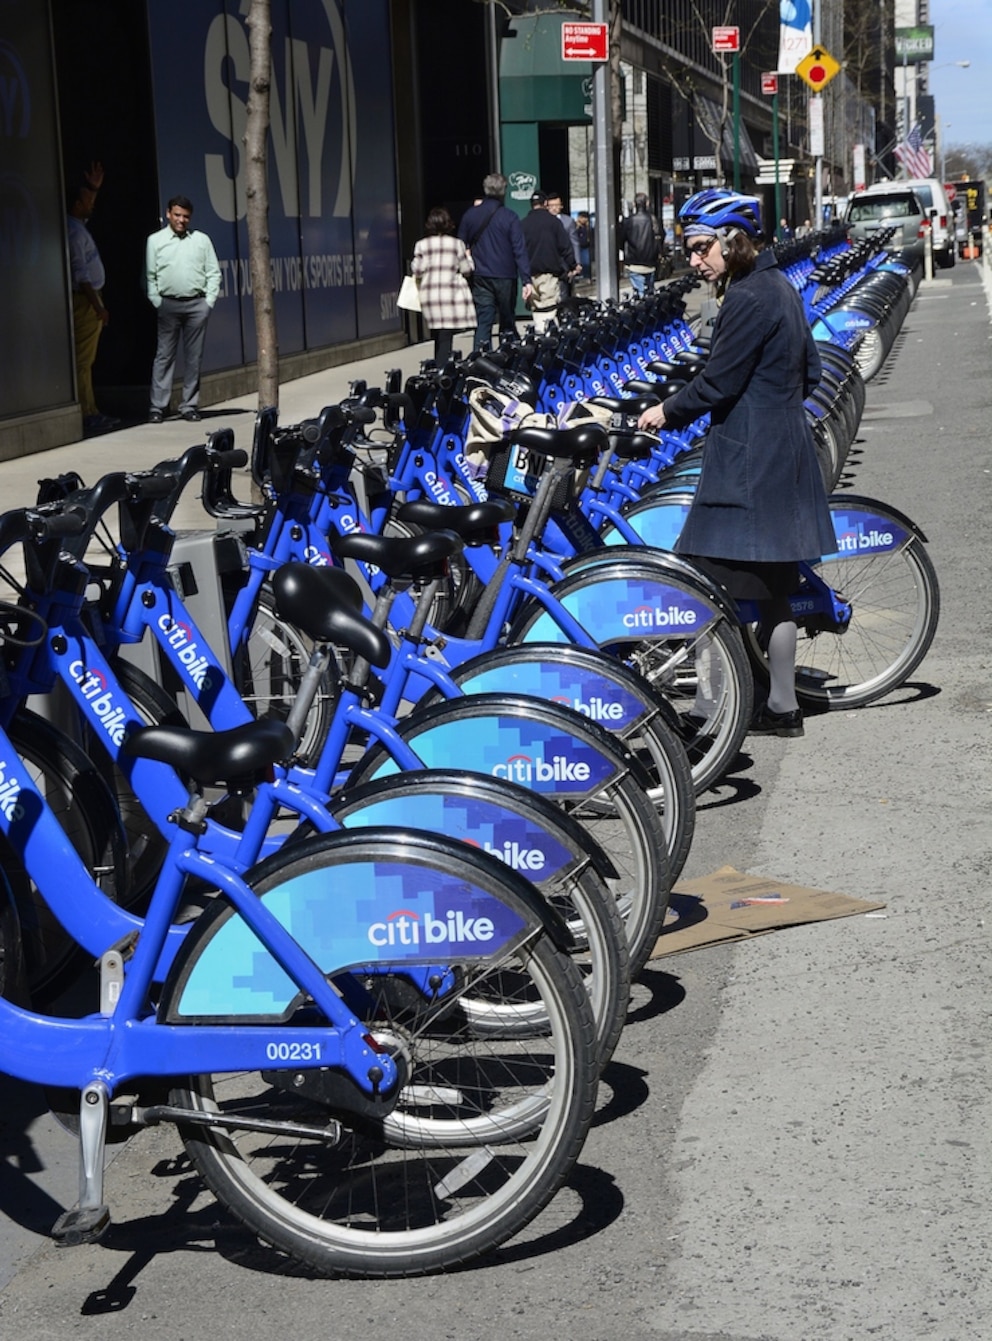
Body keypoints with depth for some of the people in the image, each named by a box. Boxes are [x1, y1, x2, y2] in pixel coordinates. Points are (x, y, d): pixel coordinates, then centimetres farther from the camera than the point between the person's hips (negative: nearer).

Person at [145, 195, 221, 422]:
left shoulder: (201, 239, 8)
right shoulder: (156, 240, 5)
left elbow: (214, 273, 8)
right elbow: (150, 276, 5)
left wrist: (209, 301, -1)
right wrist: (156, 303, -4)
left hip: (197, 304, 1)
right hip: (169, 304, -1)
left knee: (194, 356, 3)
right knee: (164, 355, -2)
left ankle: (189, 405, 10)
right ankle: (158, 406, -3)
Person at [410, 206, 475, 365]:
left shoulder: (421, 245, 5)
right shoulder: (457, 243, 1)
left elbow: (416, 271, 5)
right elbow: (466, 270, 5)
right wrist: (467, 256, 25)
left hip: (429, 295, 3)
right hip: (451, 294, -3)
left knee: (438, 339, 12)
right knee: (446, 339, -6)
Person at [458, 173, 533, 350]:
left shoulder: (470, 215, 3)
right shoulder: (509, 217, -8)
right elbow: (520, 250, -11)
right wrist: (526, 280, -13)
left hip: (480, 277, 2)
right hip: (505, 276, -2)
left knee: (483, 323, 1)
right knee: (508, 324, 8)